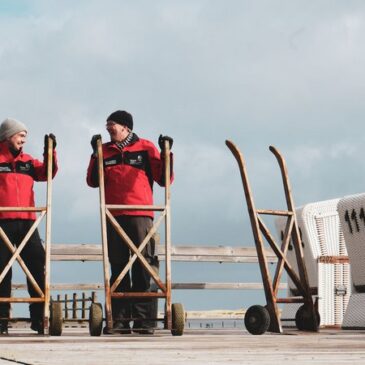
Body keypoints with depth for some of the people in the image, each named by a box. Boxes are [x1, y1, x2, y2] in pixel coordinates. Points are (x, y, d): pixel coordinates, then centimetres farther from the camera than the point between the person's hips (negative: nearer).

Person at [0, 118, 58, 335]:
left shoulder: (27, 161, 18)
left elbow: (47, 172, 11)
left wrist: (50, 151, 1)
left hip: (27, 221, 4)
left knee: (38, 265, -2)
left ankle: (39, 317, 1)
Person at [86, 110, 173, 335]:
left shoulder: (146, 148, 8)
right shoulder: (105, 151, 15)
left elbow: (164, 179, 6)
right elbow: (93, 181, 5)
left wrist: (166, 154, -5)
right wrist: (96, 154, -3)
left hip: (141, 215, -3)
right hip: (114, 217, 3)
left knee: (143, 267, -6)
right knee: (118, 267, 4)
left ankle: (144, 320, -5)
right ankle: (120, 320, 6)